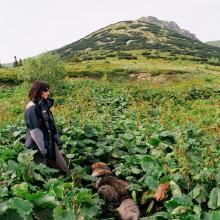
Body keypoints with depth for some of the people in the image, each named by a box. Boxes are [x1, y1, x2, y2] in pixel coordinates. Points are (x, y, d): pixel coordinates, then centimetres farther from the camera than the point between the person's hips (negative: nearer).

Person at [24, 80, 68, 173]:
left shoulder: (44, 104, 8)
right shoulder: (32, 107, -17)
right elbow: (34, 129, -21)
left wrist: (57, 137, 16)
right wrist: (42, 147, -22)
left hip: (50, 142, 8)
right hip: (38, 144, -8)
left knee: (64, 168, 11)